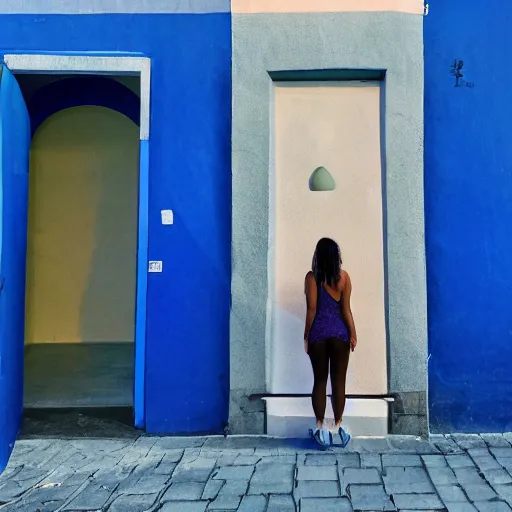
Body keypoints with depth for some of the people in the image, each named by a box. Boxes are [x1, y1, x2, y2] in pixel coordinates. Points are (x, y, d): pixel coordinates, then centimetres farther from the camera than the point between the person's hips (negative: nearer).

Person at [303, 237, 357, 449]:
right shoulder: (343, 276, -2)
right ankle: (337, 427, 12)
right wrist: (353, 333, 3)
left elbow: (311, 308, -7)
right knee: (339, 381, 7)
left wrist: (306, 335, 0)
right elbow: (346, 309, -3)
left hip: (318, 332, 0)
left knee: (320, 381, 8)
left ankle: (320, 428, 11)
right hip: (339, 332, 0)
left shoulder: (312, 277, -5)